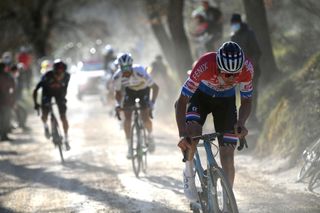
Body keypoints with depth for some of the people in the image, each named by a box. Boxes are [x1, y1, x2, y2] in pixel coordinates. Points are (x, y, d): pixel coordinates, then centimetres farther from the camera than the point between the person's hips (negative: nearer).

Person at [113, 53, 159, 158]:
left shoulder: (140, 73, -37)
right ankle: (129, 147, -1)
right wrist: (118, 104, -27)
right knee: (127, 118, -13)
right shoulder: (117, 77, -28)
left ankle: (150, 136, 18)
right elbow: (118, 92, -9)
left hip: (143, 90, -2)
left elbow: (155, 87, -28)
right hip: (130, 91, 2)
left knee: (145, 119, -15)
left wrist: (152, 102, -39)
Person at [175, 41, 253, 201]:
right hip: (201, 96, -2)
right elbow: (182, 100, -35)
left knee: (227, 154, -7)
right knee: (192, 132, -30)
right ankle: (189, 173, -3)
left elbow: (246, 101, -17)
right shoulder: (205, 65, -40)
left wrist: (241, 123, -37)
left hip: (226, 100, 2)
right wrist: (182, 135, -46)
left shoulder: (246, 69, -33)